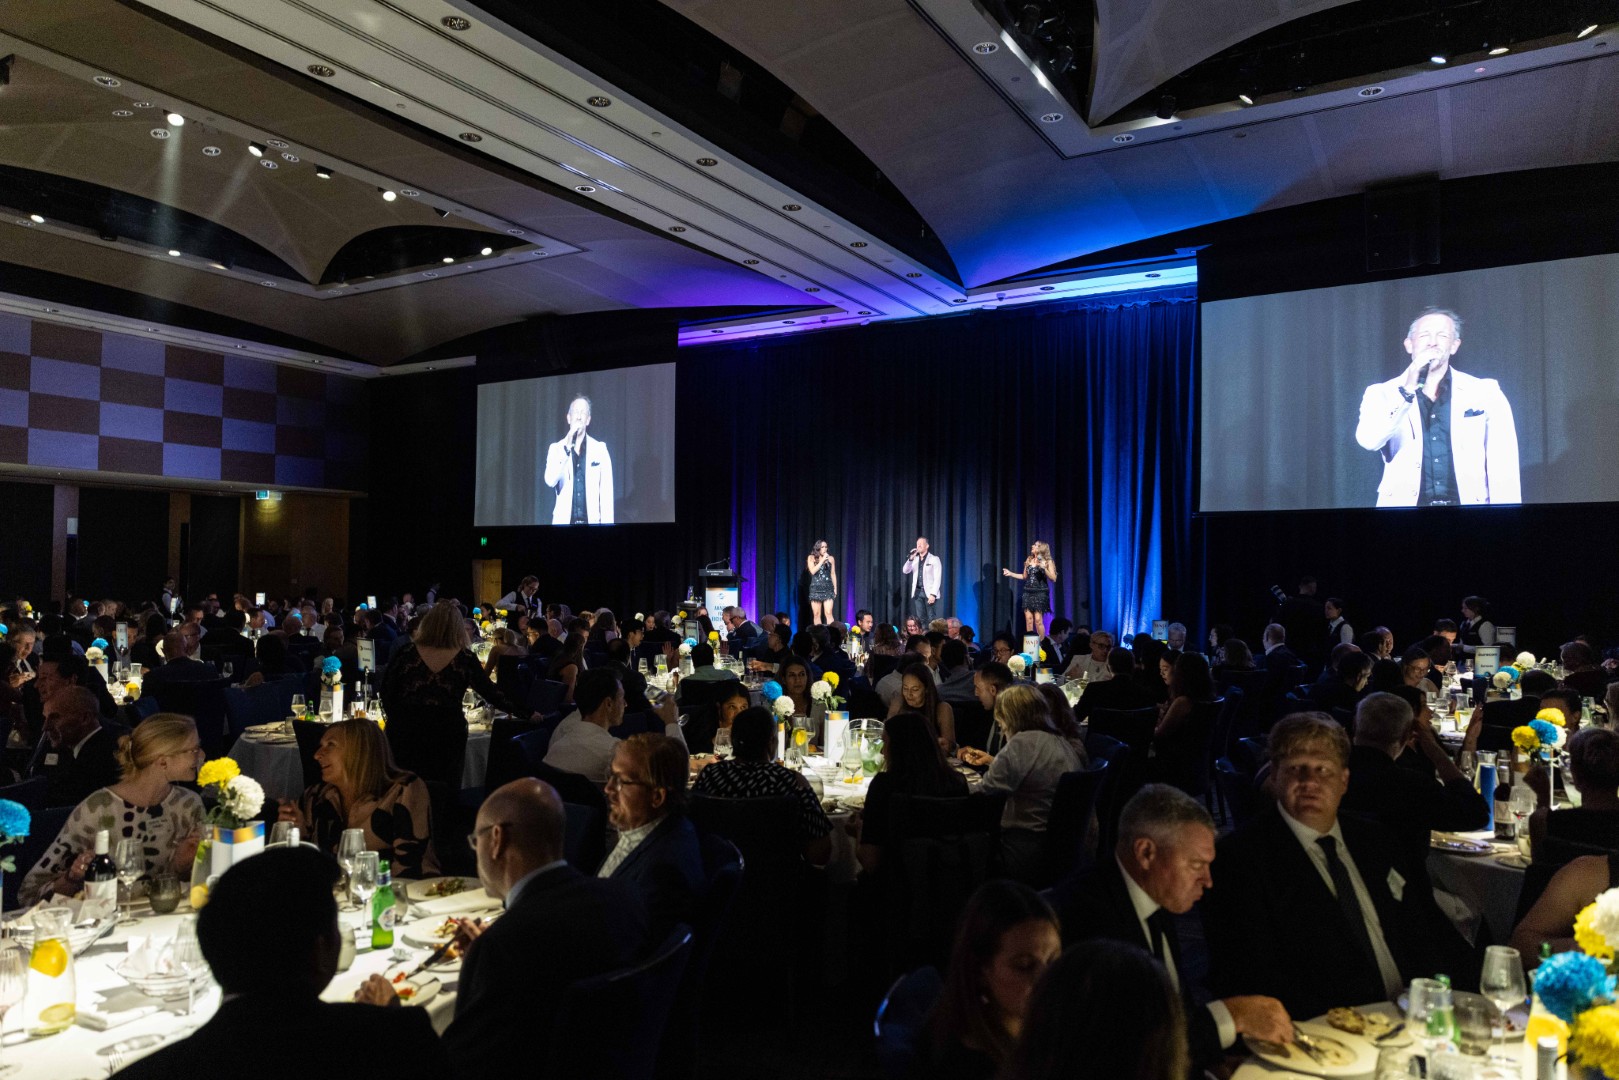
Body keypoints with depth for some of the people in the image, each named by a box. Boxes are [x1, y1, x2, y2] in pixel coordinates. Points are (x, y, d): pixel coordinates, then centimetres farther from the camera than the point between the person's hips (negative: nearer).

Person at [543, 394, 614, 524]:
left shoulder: (600, 448, 5)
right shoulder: (556, 448, 7)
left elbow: (606, 491, 2)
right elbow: (550, 481, -10)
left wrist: (607, 524, -5)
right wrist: (567, 446, -15)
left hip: (591, 521, 0)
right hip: (564, 521, 0)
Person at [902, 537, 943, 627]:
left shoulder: (934, 559, -1)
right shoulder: (914, 559, 14)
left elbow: (937, 578, -8)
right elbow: (905, 571, 2)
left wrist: (933, 594, -17)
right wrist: (911, 558, -12)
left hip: (929, 592, -4)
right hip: (918, 592, 4)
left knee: (931, 619, -4)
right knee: (920, 618, 3)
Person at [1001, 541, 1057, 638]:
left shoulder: (1047, 561, -2)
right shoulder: (1029, 560, 12)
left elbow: (1053, 578, -9)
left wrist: (1044, 568, -22)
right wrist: (1011, 573, 14)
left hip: (1040, 593, -5)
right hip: (1028, 593, 5)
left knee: (1038, 620, -9)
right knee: (1028, 619, 1)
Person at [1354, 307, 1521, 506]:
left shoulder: (1486, 393, 10)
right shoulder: (1382, 394, 9)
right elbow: (1368, 440, -11)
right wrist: (1408, 387, -13)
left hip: (1466, 503, 1)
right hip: (1406, 505, -1)